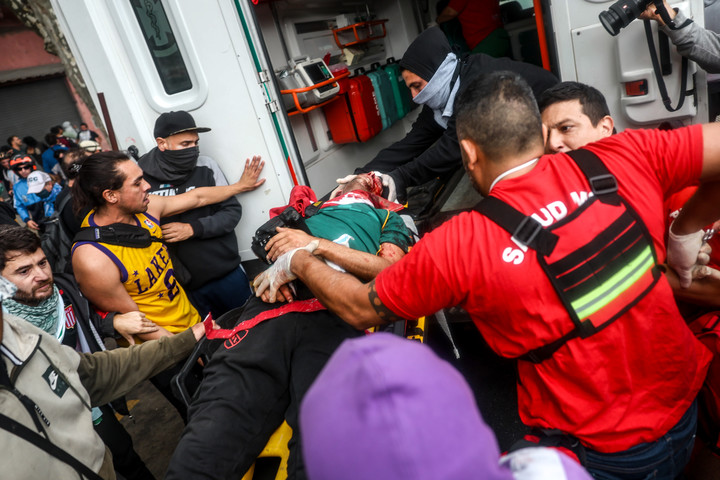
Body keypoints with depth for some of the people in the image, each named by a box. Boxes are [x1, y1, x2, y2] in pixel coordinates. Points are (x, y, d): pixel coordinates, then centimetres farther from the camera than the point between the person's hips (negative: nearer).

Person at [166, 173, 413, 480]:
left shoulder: (387, 219, 31)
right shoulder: (310, 208, 37)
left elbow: (390, 269, 10)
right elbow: (268, 249, 30)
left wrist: (318, 245, 1)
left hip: (334, 315, -1)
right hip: (273, 305, 2)